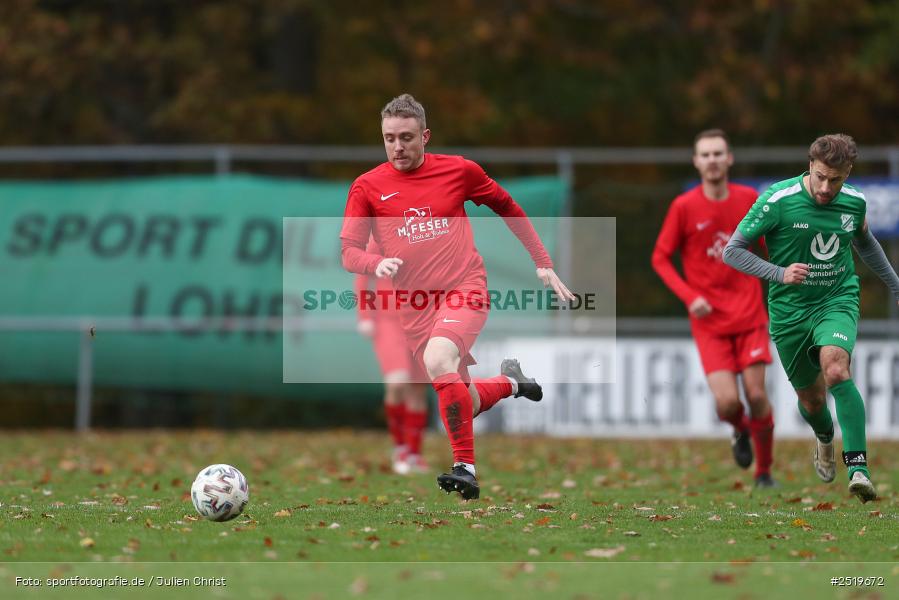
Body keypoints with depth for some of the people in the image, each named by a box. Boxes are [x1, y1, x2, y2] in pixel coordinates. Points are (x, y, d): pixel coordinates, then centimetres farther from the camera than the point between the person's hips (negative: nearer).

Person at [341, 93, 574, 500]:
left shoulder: (459, 171, 0)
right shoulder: (367, 187, 1)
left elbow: (508, 208, 14)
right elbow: (348, 252, -1)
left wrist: (543, 264, 12)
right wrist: (377, 263, -24)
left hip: (464, 289, -3)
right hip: (414, 305, 3)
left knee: (438, 361, -32)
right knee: (466, 405, 6)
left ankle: (465, 467, -25)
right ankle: (509, 382, 40)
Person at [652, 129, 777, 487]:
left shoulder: (748, 199, 1)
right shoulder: (684, 206, -6)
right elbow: (660, 258, 0)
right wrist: (690, 297, -13)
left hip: (749, 313, 2)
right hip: (709, 320, -2)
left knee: (756, 396, -4)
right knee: (727, 403, -13)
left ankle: (764, 471, 16)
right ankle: (740, 430, 24)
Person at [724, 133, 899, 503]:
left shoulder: (854, 202, -2)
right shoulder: (778, 201, -15)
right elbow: (732, 251, -10)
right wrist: (779, 273, -23)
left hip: (838, 302, 0)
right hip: (789, 310, 0)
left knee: (836, 371, -28)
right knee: (811, 396, 10)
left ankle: (858, 469, -31)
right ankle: (825, 441, 48)